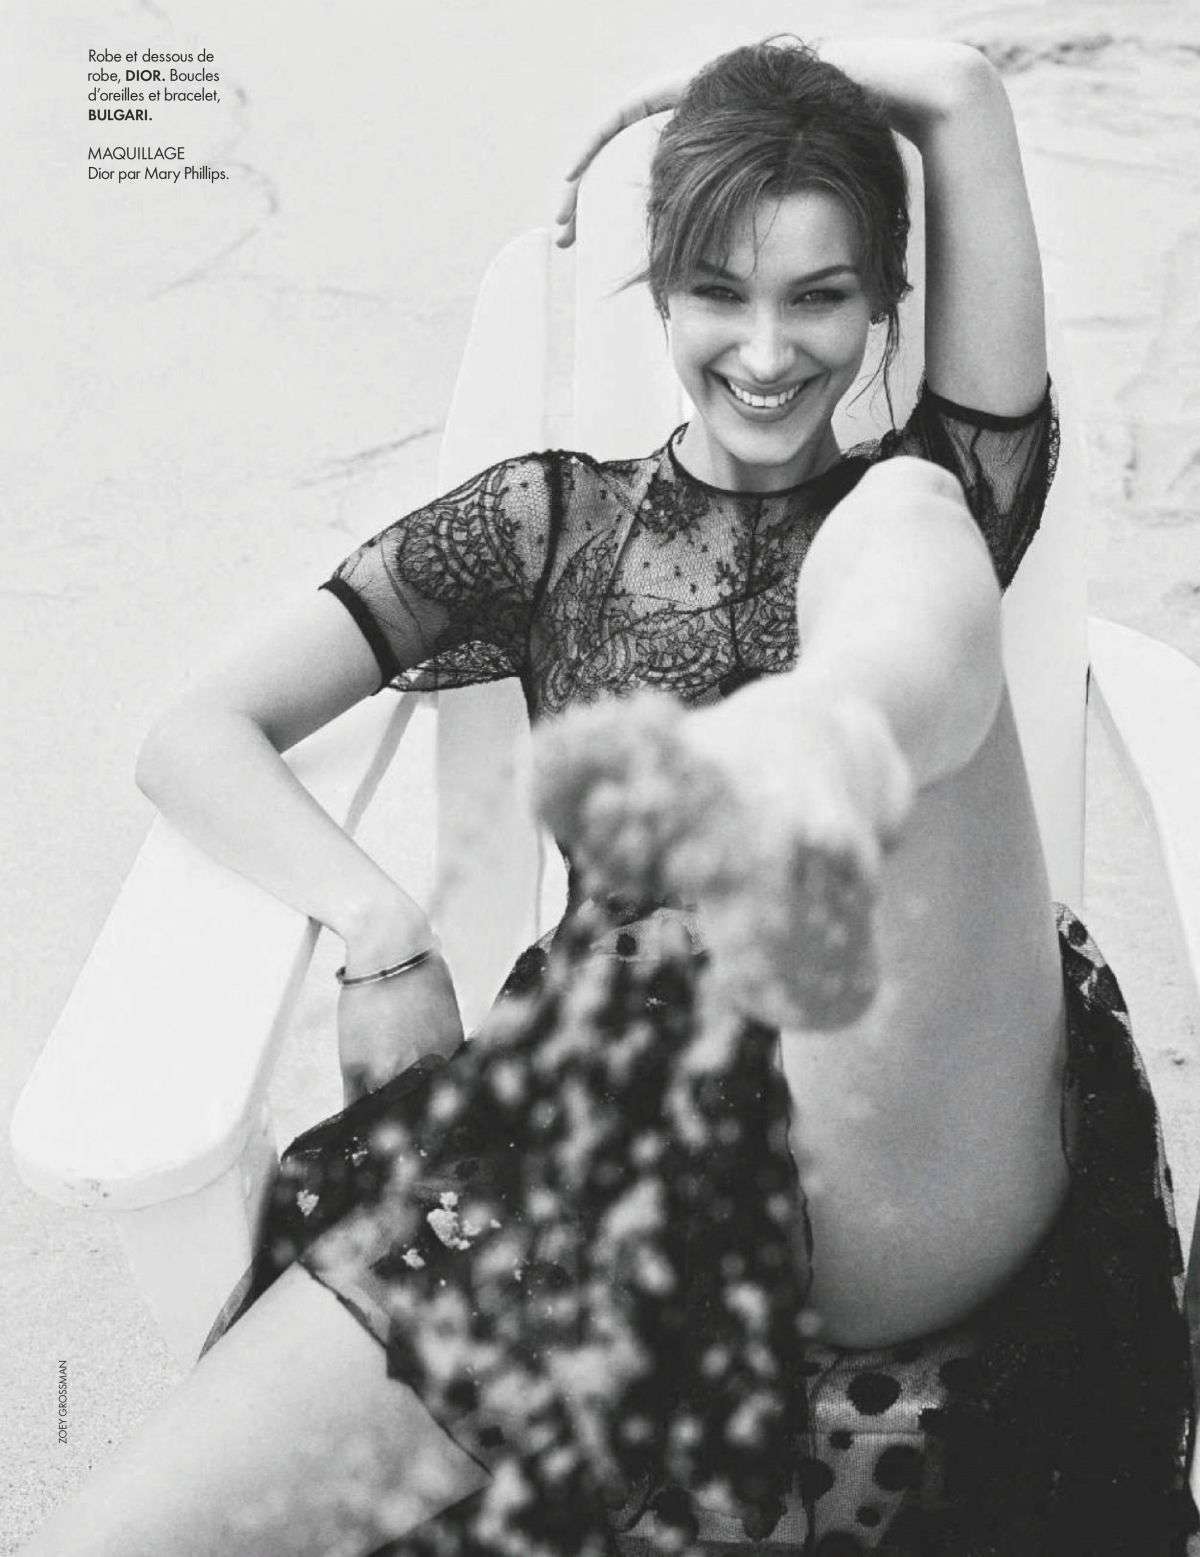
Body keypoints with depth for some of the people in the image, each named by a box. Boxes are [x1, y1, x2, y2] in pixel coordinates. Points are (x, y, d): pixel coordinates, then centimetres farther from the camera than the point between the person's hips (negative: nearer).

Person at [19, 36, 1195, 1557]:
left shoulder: (928, 504, 19)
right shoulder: (554, 517, 20)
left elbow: (960, 88, 9)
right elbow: (196, 735, 12)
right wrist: (385, 932, -5)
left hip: (905, 1174, 0)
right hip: (602, 1124, 1)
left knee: (902, 516, -23)